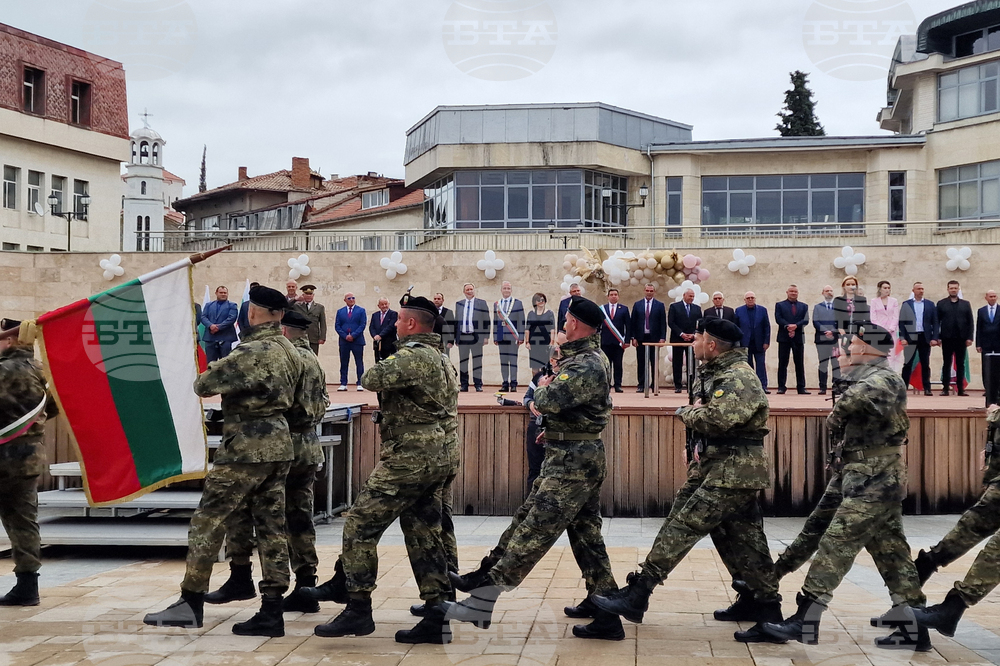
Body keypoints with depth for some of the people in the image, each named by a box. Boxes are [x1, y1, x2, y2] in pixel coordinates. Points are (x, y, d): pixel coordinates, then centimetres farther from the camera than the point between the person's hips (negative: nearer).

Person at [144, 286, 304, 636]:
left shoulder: (253, 353, -17)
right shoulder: (289, 351, 10)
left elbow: (203, 384, -15)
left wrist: (211, 373, 8)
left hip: (247, 448, -9)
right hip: (279, 445, 9)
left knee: (208, 520, 0)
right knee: (271, 526, 7)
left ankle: (191, 603, 4)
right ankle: (271, 611, 6)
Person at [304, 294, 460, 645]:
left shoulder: (413, 357, -15)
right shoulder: (442, 360, 17)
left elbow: (371, 378, -24)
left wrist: (384, 368, -3)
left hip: (410, 459, -10)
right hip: (440, 461, 10)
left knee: (360, 526, -3)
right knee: (423, 536, 11)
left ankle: (358, 609, -1)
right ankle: (436, 618, 9)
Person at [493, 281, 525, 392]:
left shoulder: (518, 303, 4)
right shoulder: (496, 304, 13)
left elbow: (521, 321, 0)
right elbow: (495, 321, 15)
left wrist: (521, 337, -6)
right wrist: (495, 337, 10)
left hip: (513, 336, -3)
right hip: (501, 336, 3)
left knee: (513, 360, -3)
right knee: (503, 361, 5)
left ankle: (513, 383, 1)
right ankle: (505, 383, 9)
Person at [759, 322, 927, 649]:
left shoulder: (880, 378, -16)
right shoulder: (877, 378, 17)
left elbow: (863, 393, -40)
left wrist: (836, 416, -24)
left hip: (871, 483, -10)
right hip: (882, 479, 10)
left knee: (836, 545, -9)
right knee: (891, 551, 11)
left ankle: (805, 622, -7)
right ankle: (912, 625, 15)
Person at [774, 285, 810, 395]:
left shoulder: (803, 306, 14)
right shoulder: (779, 305, 10)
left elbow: (806, 320, 1)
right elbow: (778, 319, -4)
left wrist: (795, 326, -16)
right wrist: (788, 326, -18)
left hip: (798, 337, 2)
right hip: (784, 337, -1)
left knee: (800, 364, 2)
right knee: (782, 363, -1)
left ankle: (801, 387, 4)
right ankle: (781, 387, 2)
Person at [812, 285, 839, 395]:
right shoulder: (817, 307, 15)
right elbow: (815, 322, 4)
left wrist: (833, 332, -10)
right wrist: (825, 331, -10)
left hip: (835, 339, -1)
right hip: (822, 339, 1)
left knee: (836, 364, -5)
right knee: (823, 364, 1)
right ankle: (822, 388, 2)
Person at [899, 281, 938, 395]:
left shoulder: (930, 305, 8)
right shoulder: (906, 304, 5)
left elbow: (935, 322, 6)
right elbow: (901, 322, 2)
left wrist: (934, 338, -4)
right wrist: (902, 338, -7)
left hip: (925, 338, 1)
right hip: (910, 338, -1)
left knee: (925, 364, 5)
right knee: (907, 364, 1)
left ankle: (927, 388, 8)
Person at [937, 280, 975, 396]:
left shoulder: (965, 304, 10)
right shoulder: (941, 304, 5)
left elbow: (970, 322, 7)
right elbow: (937, 321, 2)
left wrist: (970, 337, -2)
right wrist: (937, 337, -6)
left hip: (961, 338, 1)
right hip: (947, 339, -1)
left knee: (961, 364, 4)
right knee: (947, 364, 2)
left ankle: (961, 389, 6)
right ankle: (945, 388, 3)